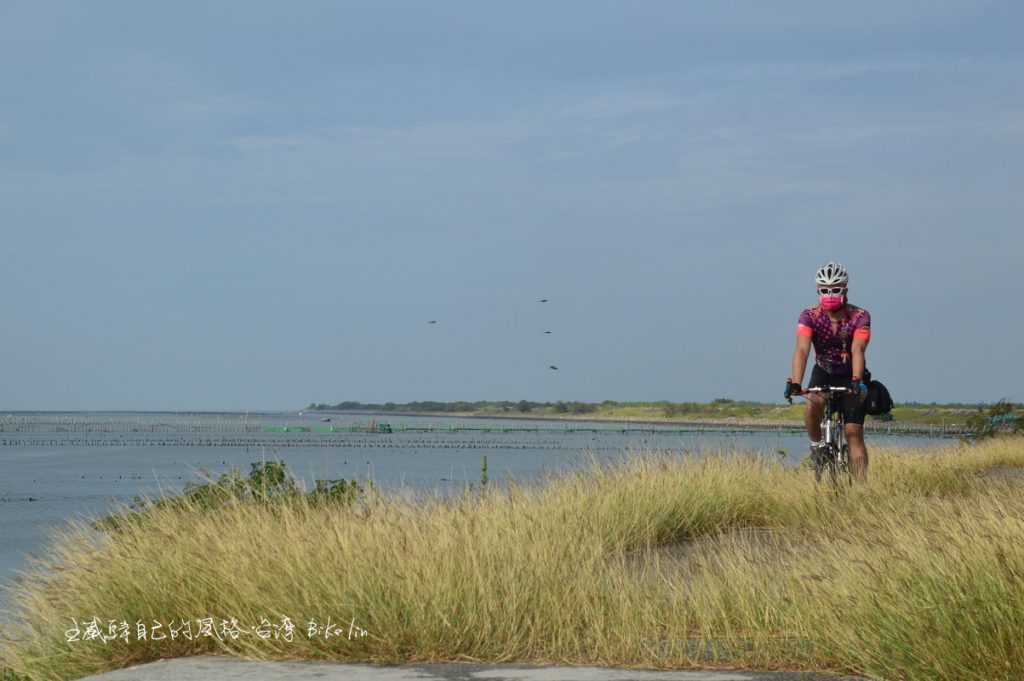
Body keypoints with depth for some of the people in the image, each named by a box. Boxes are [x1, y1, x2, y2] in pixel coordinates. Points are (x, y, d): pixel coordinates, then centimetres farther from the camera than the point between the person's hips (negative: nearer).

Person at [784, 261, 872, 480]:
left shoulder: (860, 316, -21)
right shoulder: (810, 316, -18)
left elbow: (857, 350, -34)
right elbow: (802, 350, -31)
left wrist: (857, 381, -50)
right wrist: (795, 383, -46)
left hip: (851, 378, -1)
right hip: (824, 373, 1)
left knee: (854, 433, -12)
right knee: (814, 402, -32)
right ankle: (817, 444, -7)